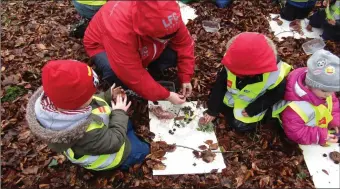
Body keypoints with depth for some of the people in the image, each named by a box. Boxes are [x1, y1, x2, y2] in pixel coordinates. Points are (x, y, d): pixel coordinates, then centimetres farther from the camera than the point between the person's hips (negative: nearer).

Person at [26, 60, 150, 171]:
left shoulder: (57, 96, -28)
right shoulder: (87, 133, -50)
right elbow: (115, 142, -30)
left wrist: (107, 96, -9)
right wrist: (119, 113, -20)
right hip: (108, 145, -8)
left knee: (128, 125, 32)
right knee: (143, 150, 15)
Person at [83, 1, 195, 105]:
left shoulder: (168, 17, -30)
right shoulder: (119, 31, -45)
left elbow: (185, 43, -15)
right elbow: (135, 76, -38)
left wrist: (186, 78, -18)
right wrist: (166, 95, -31)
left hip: (142, 47, 5)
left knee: (174, 53, -20)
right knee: (118, 76, -37)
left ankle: (150, 77, 5)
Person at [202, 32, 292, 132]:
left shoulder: (275, 75, -38)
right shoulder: (233, 64, -29)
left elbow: (277, 94, -18)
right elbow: (220, 85, -16)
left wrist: (253, 109, -23)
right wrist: (212, 110, -9)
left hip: (252, 104, -3)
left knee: (240, 126, -4)